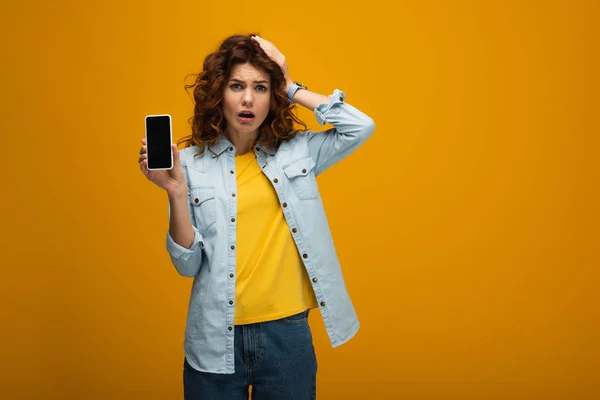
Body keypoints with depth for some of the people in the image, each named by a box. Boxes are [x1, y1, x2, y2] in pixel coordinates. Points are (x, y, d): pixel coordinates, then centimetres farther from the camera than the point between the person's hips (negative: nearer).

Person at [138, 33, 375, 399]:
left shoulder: (297, 151, 2)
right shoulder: (192, 162, -2)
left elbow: (361, 127, -13)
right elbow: (188, 265, -4)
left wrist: (291, 88, -7)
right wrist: (176, 191, -18)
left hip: (287, 332, 1)